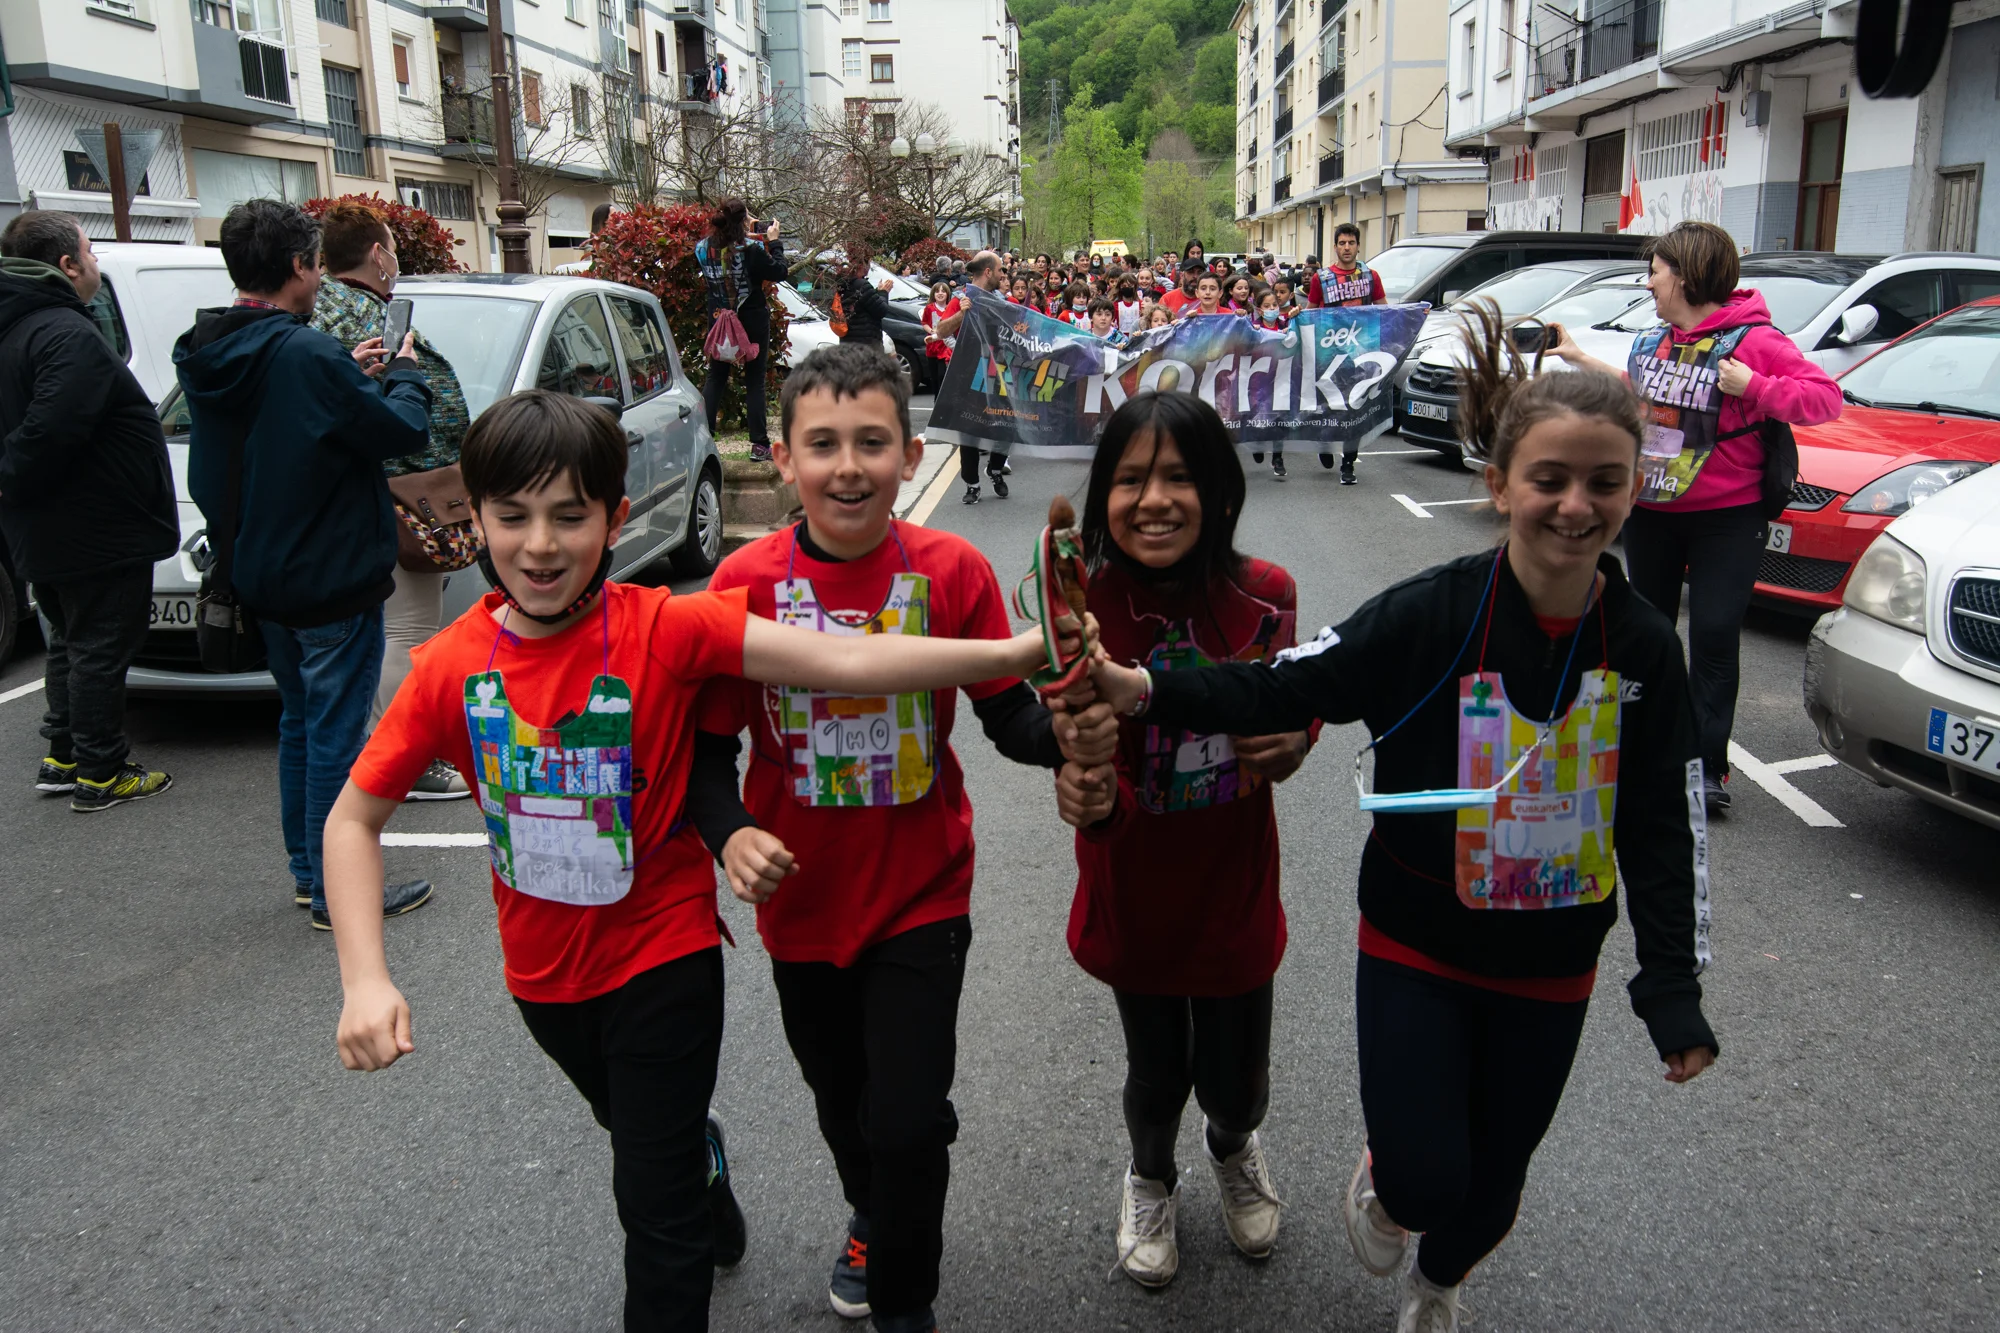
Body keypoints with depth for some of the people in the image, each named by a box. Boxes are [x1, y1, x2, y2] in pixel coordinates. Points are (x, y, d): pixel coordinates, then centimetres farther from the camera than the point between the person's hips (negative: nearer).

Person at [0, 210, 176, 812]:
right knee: (101, 649, -1)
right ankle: (99, 775, 6)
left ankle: (61, 757, 29)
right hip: (97, 532, -10)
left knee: (71, 642, 20)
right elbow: (52, 431, -30)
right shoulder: (67, 335, -21)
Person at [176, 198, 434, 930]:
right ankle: (339, 890, 9)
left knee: (300, 722, 20)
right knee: (337, 734, 1)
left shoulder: (206, 356, 3)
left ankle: (308, 871, 29)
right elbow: (402, 433, -16)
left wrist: (350, 374, 10)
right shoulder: (307, 355, -22)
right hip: (332, 579, -8)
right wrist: (404, 375, 2)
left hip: (266, 575, 9)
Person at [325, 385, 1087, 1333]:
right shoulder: (452, 665, -12)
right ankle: (701, 1160, 63)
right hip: (542, 969, 5)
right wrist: (364, 980, -17)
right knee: (632, 1127, 31)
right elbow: (353, 820, -5)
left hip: (665, 953, -4)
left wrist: (1021, 650, -41)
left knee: (657, 1201, 4)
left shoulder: (665, 629, -21)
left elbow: (841, 664, -31)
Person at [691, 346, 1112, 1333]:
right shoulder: (746, 582, -13)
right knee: (843, 1106, 24)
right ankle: (874, 1218, 58)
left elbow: (1007, 715, -9)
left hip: (921, 892, -2)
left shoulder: (952, 571, -13)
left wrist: (1066, 731, -30)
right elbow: (711, 742, -7)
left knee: (909, 1122, -4)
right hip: (802, 899, 2)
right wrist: (732, 834, -25)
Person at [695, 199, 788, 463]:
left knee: (715, 378, 15)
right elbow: (779, 272, -12)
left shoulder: (703, 248, -3)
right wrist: (774, 241, 0)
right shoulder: (751, 248, -19)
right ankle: (759, 445, 3)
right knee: (755, 381, 4)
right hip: (752, 323, -4)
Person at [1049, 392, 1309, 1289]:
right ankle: (1150, 1179, 53)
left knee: (1235, 1080, 16)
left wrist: (1293, 742, -19)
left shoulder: (1263, 595, -13)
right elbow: (1099, 780, -21)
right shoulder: (1084, 610, -20)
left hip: (1235, 893, 2)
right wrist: (1093, 800, -44)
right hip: (1135, 899, -1)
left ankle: (1233, 1146, 55)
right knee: (1156, 1076, 16)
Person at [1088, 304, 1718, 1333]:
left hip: (1551, 963, 3)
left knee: (1491, 1184, 17)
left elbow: (1662, 826, -2)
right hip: (1417, 943, -3)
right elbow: (1288, 688, -19)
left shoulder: (1644, 647, -8)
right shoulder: (1433, 615, -19)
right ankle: (1383, 1178, 37)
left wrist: (1673, 989, -3)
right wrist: (1151, 694, -34)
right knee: (1425, 1178, -4)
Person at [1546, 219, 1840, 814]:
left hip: (1725, 517, -6)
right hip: (1650, 512, 7)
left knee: (1714, 636, -7)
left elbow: (1825, 398, -15)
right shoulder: (1653, 340, 8)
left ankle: (1707, 766, -1)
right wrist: (1581, 359, 27)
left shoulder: (1752, 340, -12)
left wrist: (1753, 387, -24)